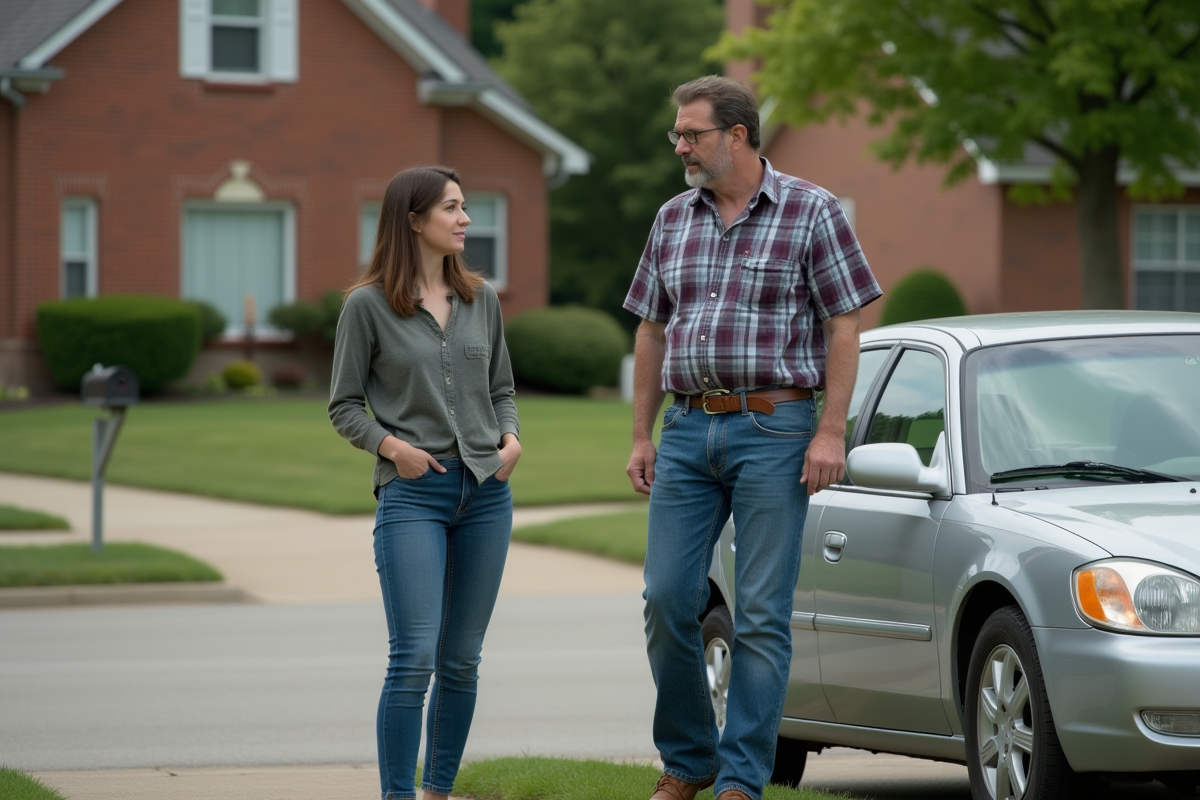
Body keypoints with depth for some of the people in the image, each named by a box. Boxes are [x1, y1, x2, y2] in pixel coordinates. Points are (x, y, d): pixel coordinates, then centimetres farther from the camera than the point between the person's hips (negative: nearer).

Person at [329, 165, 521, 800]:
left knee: (461, 663, 8)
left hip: (486, 492, 5)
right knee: (413, 661, -12)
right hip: (413, 492, -5)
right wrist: (392, 446, -13)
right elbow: (344, 406, 2)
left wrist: (510, 437, 0)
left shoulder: (481, 300, 10)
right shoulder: (368, 306, -3)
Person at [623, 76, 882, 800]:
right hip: (687, 432, 5)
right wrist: (642, 435, 12)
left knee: (762, 616, -3)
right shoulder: (674, 220, 12)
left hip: (772, 430, -5)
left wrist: (831, 432, -12)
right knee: (668, 600, 1)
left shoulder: (811, 211, -2)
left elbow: (845, 327, -4)